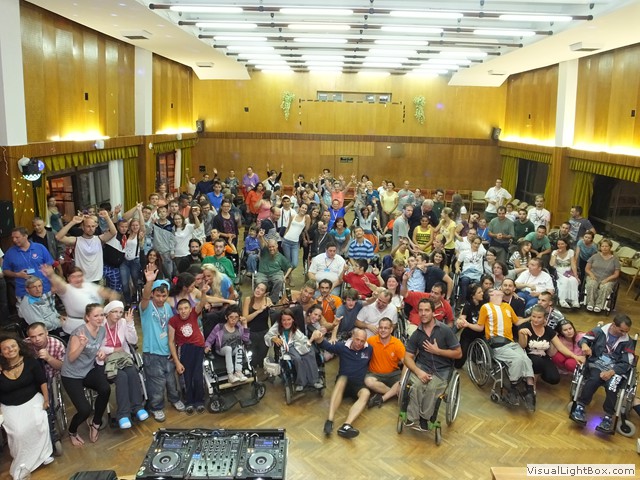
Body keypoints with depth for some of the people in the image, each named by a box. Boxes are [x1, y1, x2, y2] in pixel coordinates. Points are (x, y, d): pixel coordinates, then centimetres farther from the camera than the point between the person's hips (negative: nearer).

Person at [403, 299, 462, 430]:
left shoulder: (445, 330, -6)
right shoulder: (416, 334, 3)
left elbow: (458, 354, -2)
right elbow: (408, 357, 1)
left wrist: (437, 351, -11)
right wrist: (418, 371, -18)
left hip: (441, 369, -2)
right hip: (422, 366, 2)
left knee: (432, 388, -32)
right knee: (417, 385, -30)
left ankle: (423, 418, -11)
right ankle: (413, 419, -18)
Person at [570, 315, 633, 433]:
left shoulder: (627, 342, 4)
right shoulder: (599, 331, 3)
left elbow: (627, 364, -1)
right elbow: (583, 339, 5)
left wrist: (611, 372, -18)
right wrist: (584, 345, -22)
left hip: (615, 369, 1)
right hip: (597, 364, 0)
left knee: (612, 385, -32)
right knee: (594, 379, -33)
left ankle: (608, 417, -28)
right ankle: (580, 407, -26)